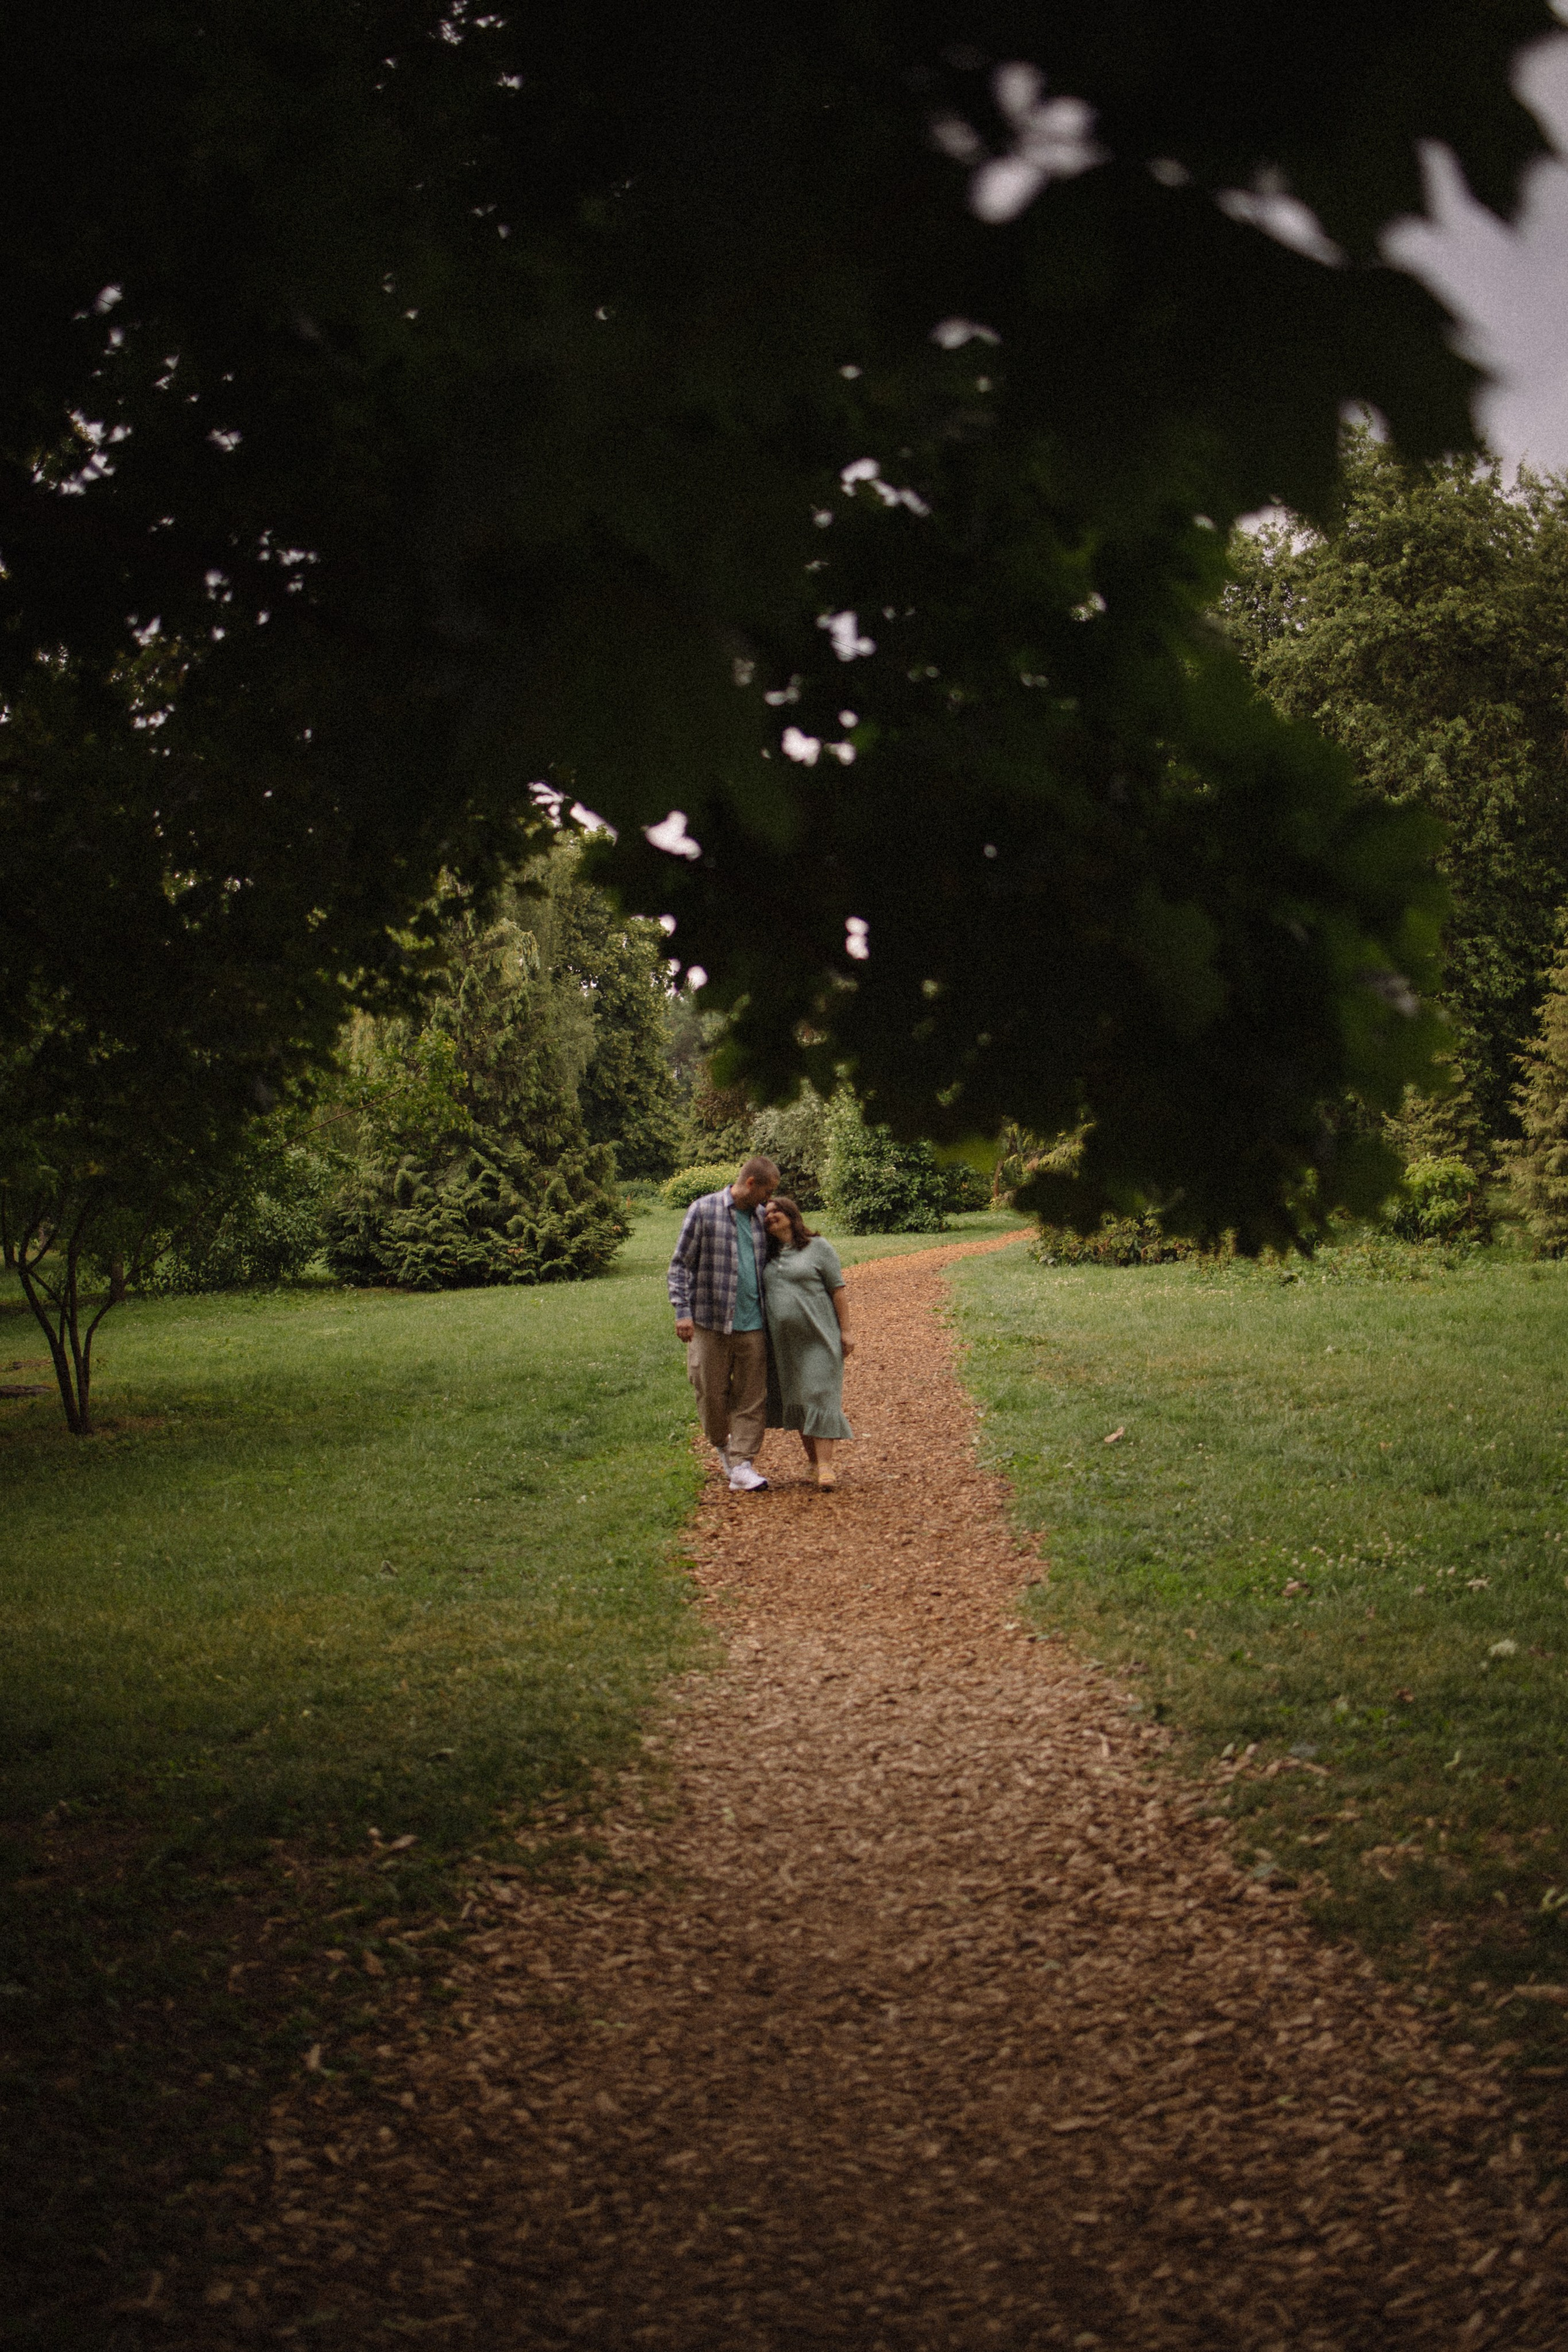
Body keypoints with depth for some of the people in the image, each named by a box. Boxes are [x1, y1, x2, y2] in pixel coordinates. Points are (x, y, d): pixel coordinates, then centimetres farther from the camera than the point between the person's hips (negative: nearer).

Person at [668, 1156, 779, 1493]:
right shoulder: (704, 1210, -3)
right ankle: (721, 1444, 30)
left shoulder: (760, 1216, 12)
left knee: (751, 1396, -2)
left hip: (752, 1323, 4)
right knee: (712, 1392, 4)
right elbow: (680, 1264, -3)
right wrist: (682, 1312, -10)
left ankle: (742, 1466, 0)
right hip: (711, 1322, -4)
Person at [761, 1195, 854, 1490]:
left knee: (820, 1397, -9)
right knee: (795, 1399, 8)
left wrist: (845, 1331, -8)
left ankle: (825, 1466, -12)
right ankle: (812, 1459, 18)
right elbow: (760, 1295, 17)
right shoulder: (768, 1255, 12)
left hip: (818, 1339, -5)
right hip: (782, 1342, 5)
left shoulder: (818, 1247, -2)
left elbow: (838, 1290, -3)